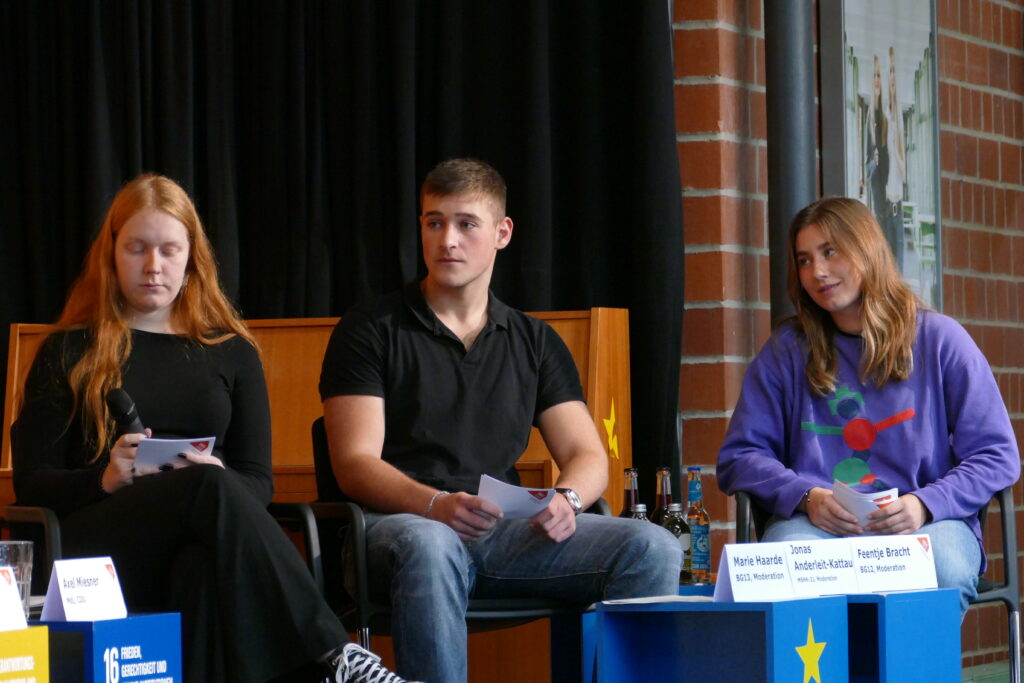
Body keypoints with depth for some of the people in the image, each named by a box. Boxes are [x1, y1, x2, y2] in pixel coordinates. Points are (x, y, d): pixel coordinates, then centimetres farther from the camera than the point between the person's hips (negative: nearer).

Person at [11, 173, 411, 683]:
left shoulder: (231, 353, 23)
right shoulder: (70, 352, 17)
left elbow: (257, 481, 14)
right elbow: (31, 484, 10)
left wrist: (218, 479, -12)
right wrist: (104, 480, -13)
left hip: (196, 548, 2)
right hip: (94, 549, -1)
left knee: (209, 565, -39)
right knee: (211, 488, -35)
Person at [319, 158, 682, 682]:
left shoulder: (534, 342, 20)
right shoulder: (371, 330, 7)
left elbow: (587, 455, 14)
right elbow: (355, 464, -3)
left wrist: (567, 500, -11)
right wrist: (438, 505, -22)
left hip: (507, 531, 4)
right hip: (403, 522, -4)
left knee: (652, 549, -20)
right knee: (430, 549, -41)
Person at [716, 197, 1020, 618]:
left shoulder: (940, 339, 11)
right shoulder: (786, 350, 14)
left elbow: (997, 456, 7)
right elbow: (739, 456, 10)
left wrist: (925, 504, -11)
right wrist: (805, 496, -10)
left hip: (923, 522, 0)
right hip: (815, 521, 0)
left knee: (945, 571, -36)